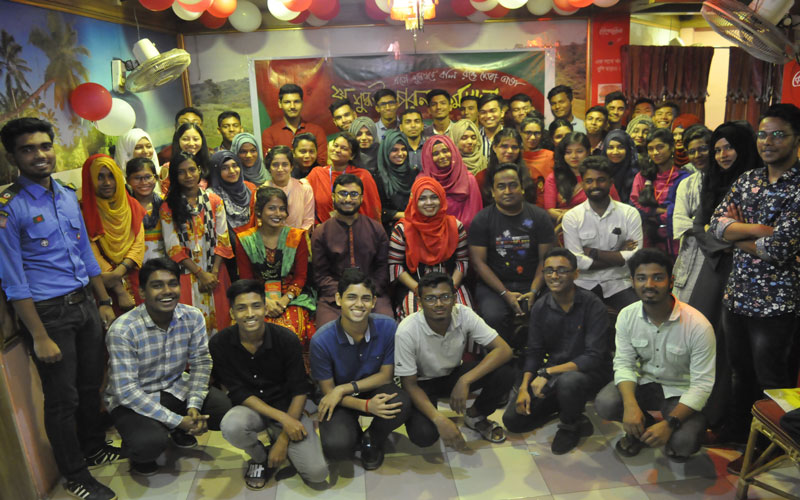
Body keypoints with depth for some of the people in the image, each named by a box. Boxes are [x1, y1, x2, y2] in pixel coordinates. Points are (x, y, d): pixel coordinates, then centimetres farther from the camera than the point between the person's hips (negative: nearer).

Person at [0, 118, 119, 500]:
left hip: (85, 304, 6)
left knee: (91, 385, 19)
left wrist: (104, 302, 14)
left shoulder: (68, 196, 7)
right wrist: (40, 337, -16)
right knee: (62, 398, 7)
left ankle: (94, 448, 42)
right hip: (48, 312, -6)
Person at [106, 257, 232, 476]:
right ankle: (137, 451, 6)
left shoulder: (193, 317, -10)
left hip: (176, 388, 5)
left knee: (228, 411, -17)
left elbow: (201, 363, -5)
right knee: (150, 442, -34)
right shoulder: (122, 331, -24)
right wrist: (177, 420, -27)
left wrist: (194, 405, -22)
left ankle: (180, 432, 15)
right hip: (131, 400, -4)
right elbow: (125, 390, -24)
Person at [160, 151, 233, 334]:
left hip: (215, 273, 2)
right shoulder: (168, 207, 1)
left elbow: (222, 240, 2)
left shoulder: (214, 201, 6)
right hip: (186, 273, -2)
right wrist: (201, 274, -10)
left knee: (218, 320, 5)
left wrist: (214, 273, -9)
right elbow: (173, 247, -4)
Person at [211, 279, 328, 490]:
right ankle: (259, 458, 0)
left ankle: (276, 444, 17)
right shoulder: (219, 344, -14)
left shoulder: (286, 339, -16)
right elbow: (239, 394, -13)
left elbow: (300, 391, -11)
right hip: (250, 408, 0)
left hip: (286, 408, 0)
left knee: (317, 473, -15)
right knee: (231, 426, -36)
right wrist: (282, 418, -23)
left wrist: (283, 440, -15)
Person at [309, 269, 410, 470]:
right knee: (336, 447, -29)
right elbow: (328, 390, -13)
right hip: (340, 400, -1)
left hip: (374, 389, 2)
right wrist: (366, 406, -30)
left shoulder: (387, 327, -19)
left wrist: (344, 388, -22)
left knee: (401, 405, -32)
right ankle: (354, 434, 12)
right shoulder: (322, 340, -23)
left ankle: (372, 440, 4)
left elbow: (385, 375, -9)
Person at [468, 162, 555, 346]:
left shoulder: (539, 216, 7)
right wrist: (505, 293, -12)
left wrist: (534, 292, -11)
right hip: (494, 285, -1)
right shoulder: (482, 219, 2)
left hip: (532, 283, 1)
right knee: (493, 317, -31)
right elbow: (478, 262, -3)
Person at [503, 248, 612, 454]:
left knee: (568, 381, -40)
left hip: (590, 372, -5)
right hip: (554, 372, 5)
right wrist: (524, 386, -13)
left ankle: (571, 426, -6)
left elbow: (594, 357, -23)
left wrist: (547, 373, -28)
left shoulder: (592, 305, -17)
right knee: (512, 419, -6)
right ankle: (564, 406, 18)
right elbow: (534, 352, 3)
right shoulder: (540, 308, 0)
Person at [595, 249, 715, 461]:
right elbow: (624, 364, -8)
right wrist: (630, 405, -27)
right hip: (644, 383, 3)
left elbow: (702, 384, -21)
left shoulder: (698, 326, -23)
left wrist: (670, 424, -30)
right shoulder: (627, 316, -11)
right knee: (604, 404, -25)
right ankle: (641, 429, 10)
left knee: (682, 442, -28)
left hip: (681, 391, -3)